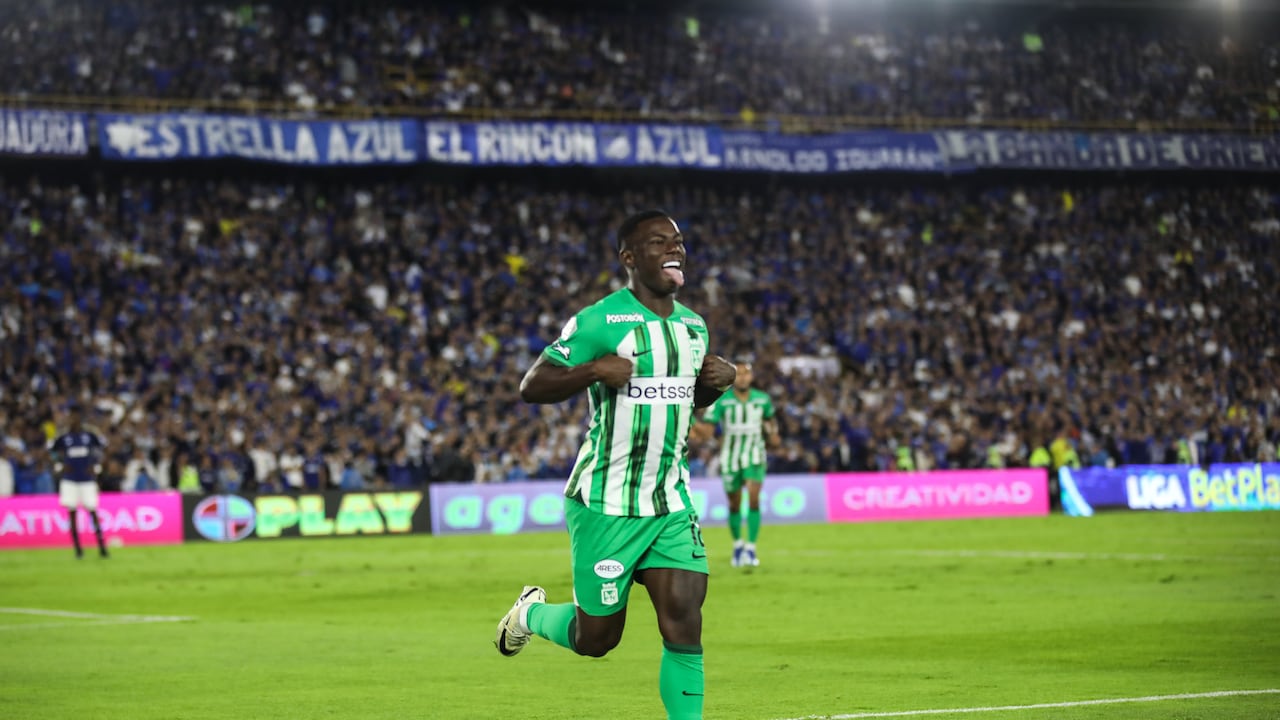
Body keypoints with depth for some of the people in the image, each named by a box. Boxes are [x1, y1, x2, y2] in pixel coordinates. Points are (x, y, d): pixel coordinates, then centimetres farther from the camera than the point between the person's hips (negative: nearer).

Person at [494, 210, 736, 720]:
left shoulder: (693, 326, 9)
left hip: (672, 506, 5)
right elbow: (530, 387, -13)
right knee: (596, 639, 6)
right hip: (606, 506, -5)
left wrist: (720, 379, 4)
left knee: (684, 628, -10)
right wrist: (594, 370, -28)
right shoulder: (599, 322, -12)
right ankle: (531, 613, 38)